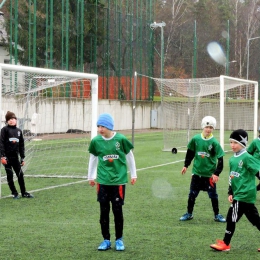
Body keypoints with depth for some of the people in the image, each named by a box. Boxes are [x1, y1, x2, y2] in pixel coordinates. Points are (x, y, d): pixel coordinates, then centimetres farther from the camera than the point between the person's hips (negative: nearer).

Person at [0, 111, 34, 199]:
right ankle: (14, 193, 10)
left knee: (20, 175, 4)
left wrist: (22, 158, 14)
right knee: (10, 175, 1)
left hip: (15, 157, 4)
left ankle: (24, 193, 14)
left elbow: (21, 145, 16)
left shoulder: (19, 131, 11)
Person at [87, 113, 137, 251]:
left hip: (118, 180, -2)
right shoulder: (96, 141, -4)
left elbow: (129, 156, 3)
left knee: (117, 210, 3)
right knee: (104, 211, 5)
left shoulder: (121, 139, -10)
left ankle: (119, 240, 17)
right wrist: (90, 176, 16)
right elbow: (93, 158, 10)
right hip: (103, 181, 2)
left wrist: (133, 174, 8)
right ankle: (106, 240, 17)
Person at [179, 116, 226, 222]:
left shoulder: (214, 142, -11)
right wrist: (186, 165, 13)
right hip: (197, 172, 2)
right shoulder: (195, 139, -4)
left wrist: (217, 173, -15)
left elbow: (220, 159, -9)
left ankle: (217, 215, 19)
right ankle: (189, 213, 22)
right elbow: (190, 153, 11)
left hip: (210, 174, -2)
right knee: (192, 194, 8)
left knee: (213, 195, 6)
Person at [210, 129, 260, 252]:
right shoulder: (232, 159, 11)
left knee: (231, 217, -3)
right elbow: (231, 177, 17)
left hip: (244, 194, -8)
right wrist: (230, 193, 12)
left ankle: (225, 244, 7)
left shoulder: (247, 158, -14)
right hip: (237, 194, 8)